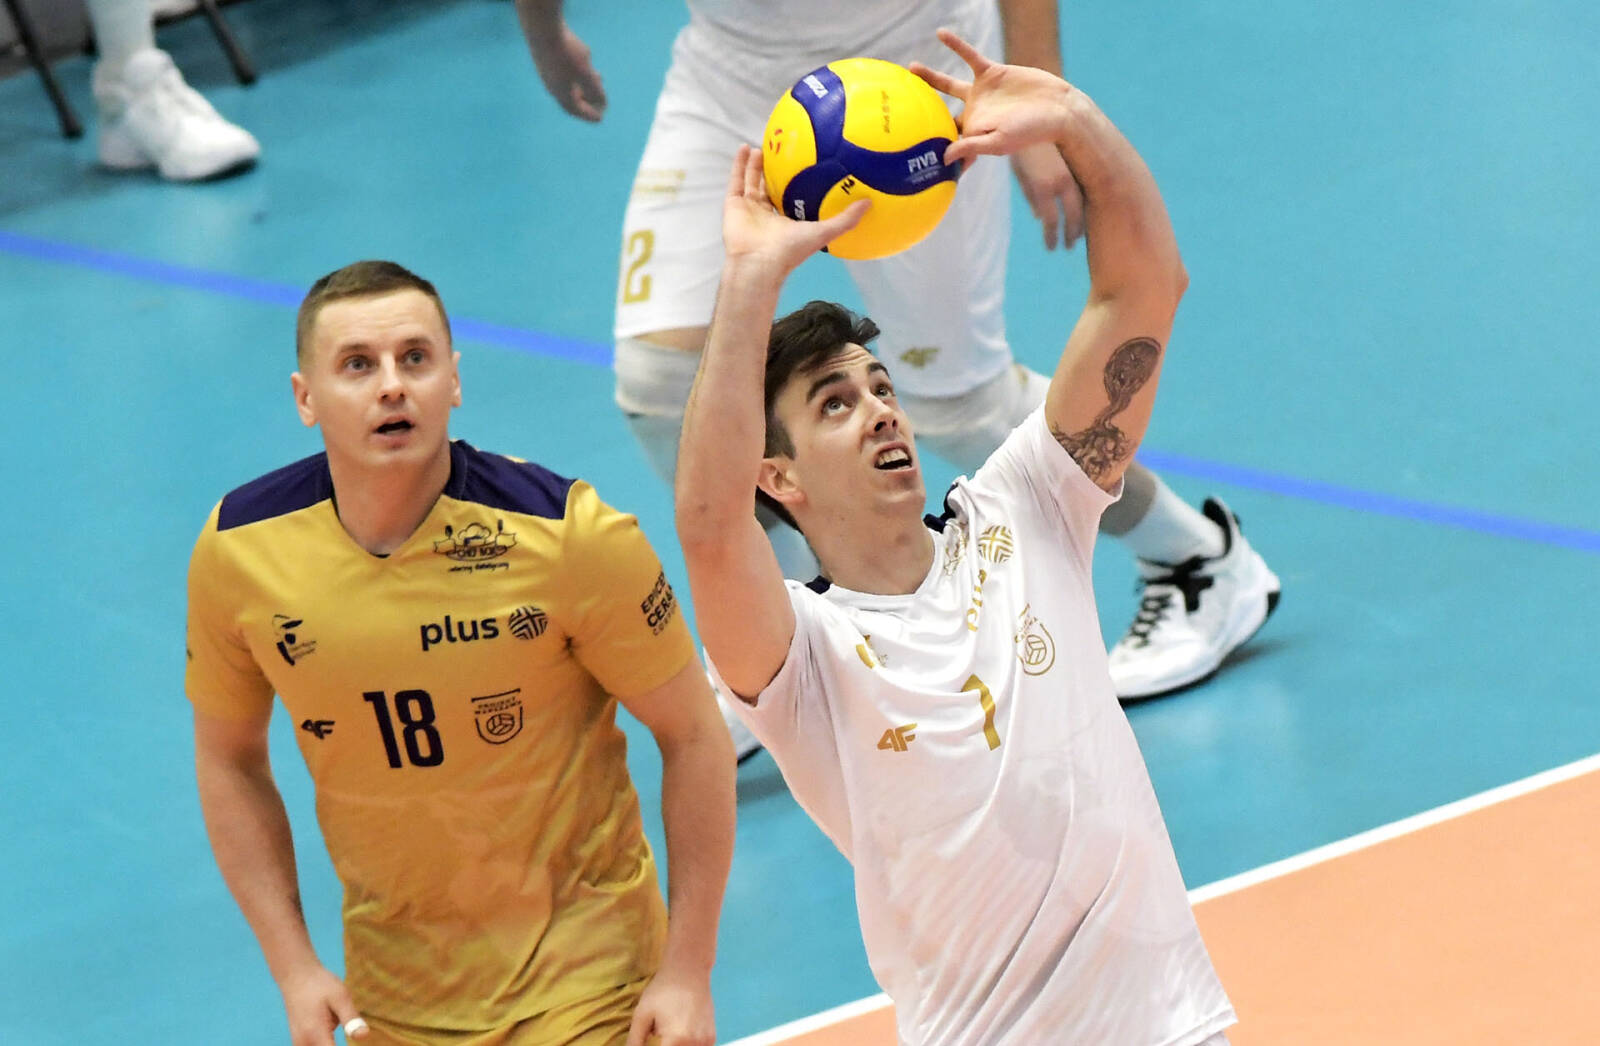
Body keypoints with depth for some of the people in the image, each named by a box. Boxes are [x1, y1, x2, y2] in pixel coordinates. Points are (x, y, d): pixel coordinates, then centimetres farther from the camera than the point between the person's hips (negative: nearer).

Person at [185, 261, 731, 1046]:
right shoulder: (236, 553, -10)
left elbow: (693, 734, -8)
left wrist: (687, 973, -9)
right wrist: (294, 968, -1)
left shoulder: (567, 534, -18)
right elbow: (228, 759, 6)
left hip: (583, 972, -3)